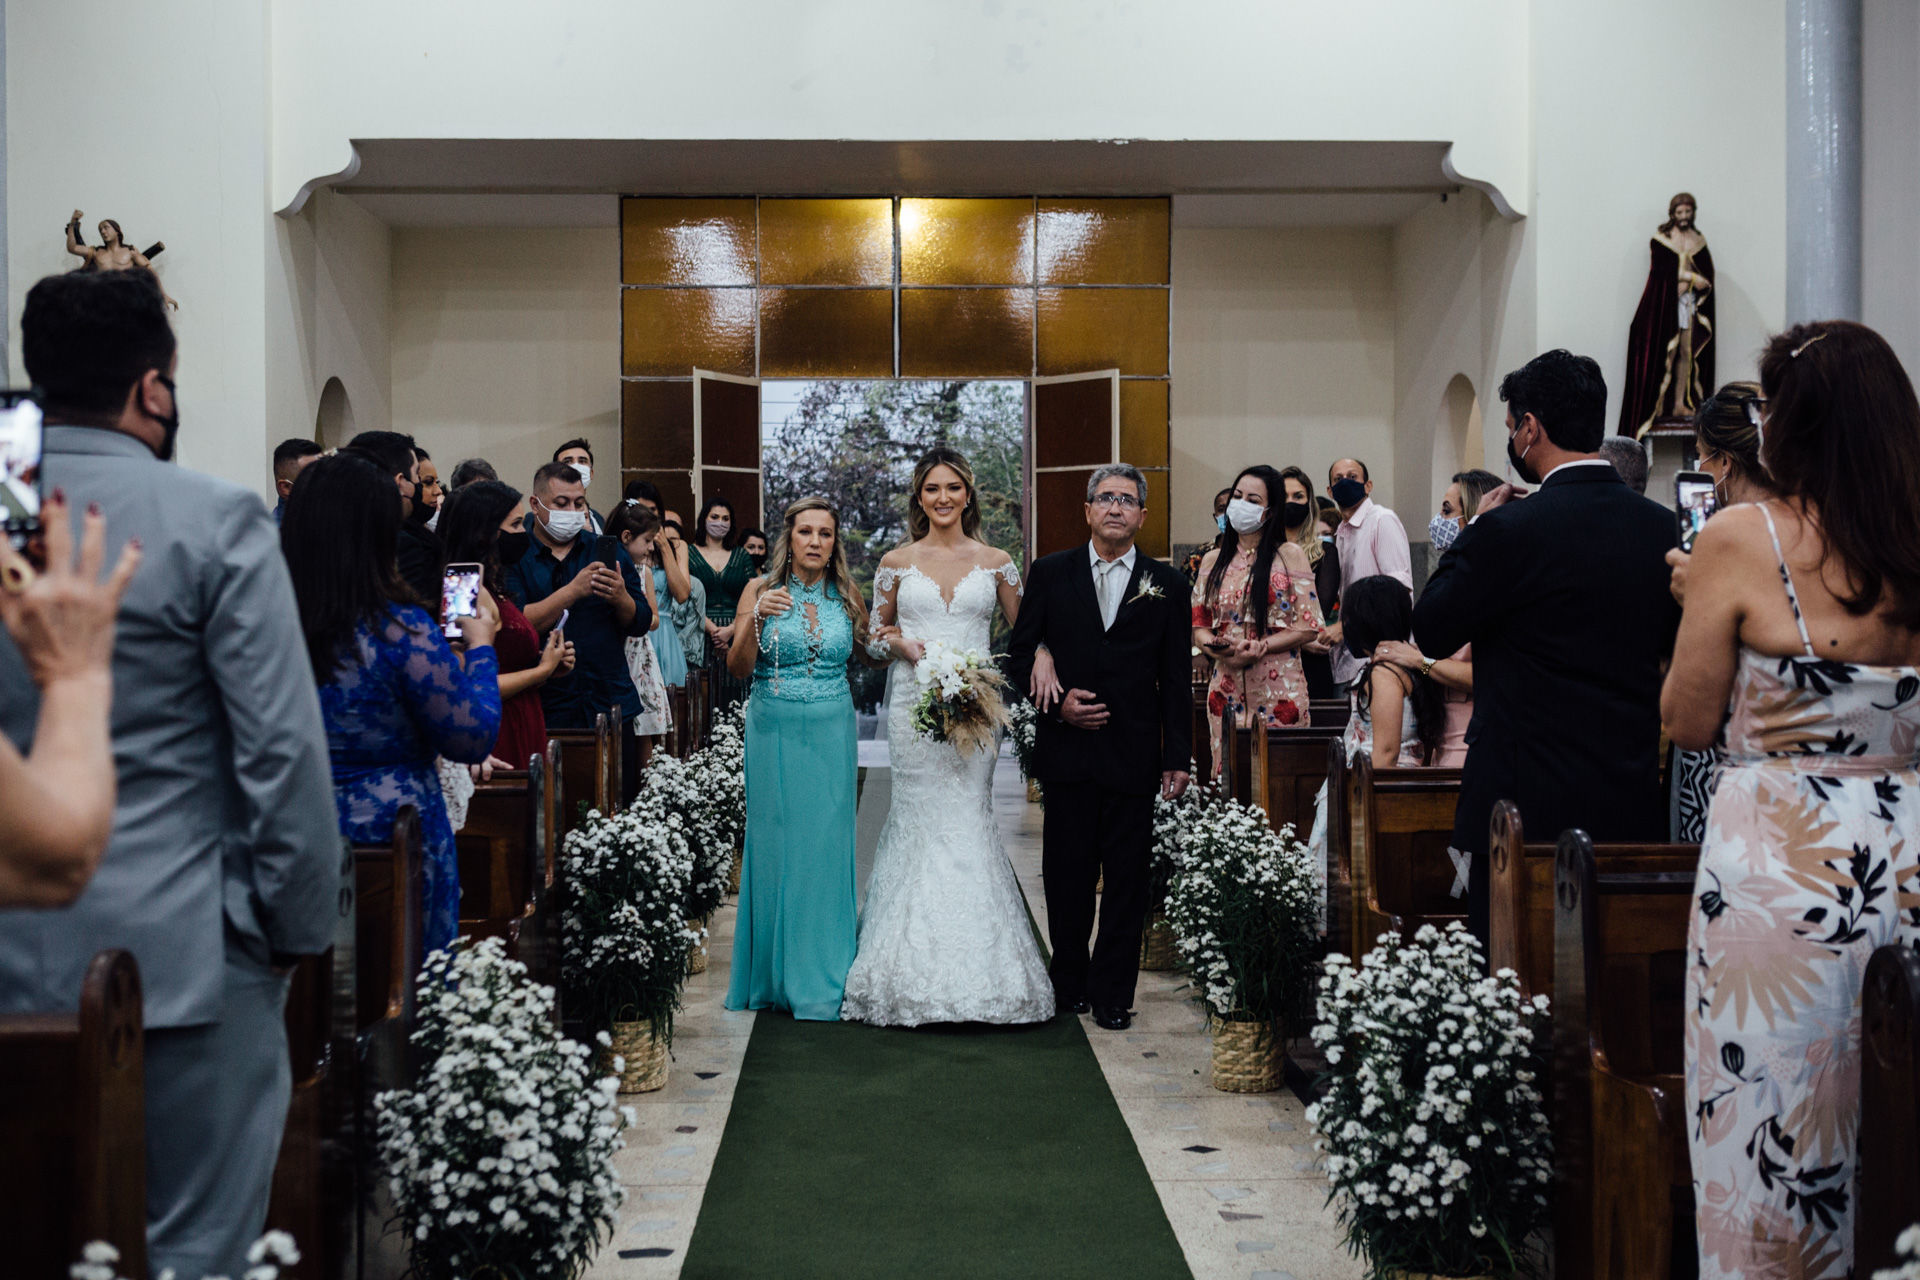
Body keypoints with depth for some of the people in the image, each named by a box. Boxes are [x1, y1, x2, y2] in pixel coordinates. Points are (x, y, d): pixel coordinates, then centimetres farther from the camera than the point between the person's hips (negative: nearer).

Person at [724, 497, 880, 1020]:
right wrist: (756, 620, -20)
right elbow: (739, 668, -5)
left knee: (828, 844, 2)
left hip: (831, 736, 2)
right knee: (776, 844, 1)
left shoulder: (847, 596, 7)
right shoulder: (761, 590, 0)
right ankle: (777, 972, 11)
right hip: (775, 732, -2)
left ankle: (824, 976, 9)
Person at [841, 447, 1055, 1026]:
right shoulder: (896, 562, 6)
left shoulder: (996, 562, 7)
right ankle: (918, 966, 5)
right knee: (921, 818, -2)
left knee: (968, 818, -3)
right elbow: (877, 635, 13)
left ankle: (974, 966, 5)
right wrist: (903, 644, -8)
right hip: (915, 703, 0)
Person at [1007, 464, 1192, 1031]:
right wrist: (1055, 703, -9)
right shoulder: (1050, 573, 6)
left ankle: (1111, 993, 14)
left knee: (1127, 878, 4)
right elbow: (1019, 657, 8)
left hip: (1134, 756, 0)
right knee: (1067, 875, 7)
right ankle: (1070, 985, 22)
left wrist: (1178, 759, 0)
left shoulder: (1166, 584, 5)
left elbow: (1176, 680, 4)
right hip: (1067, 751, 0)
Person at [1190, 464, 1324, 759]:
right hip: (1227, 688, 3)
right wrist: (1221, 650, -10)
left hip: (1279, 689, -3)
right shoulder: (1213, 561, 12)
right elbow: (1199, 627, 12)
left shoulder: (1289, 555, 0)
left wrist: (1258, 647, -15)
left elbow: (1309, 628, -4)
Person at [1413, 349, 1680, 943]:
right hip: (1637, 805, 6)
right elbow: (1669, 647, 15)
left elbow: (1430, 632, -4)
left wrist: (1474, 531, 5)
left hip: (1532, 804, -6)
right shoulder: (1661, 527, 3)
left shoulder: (1511, 531, -16)